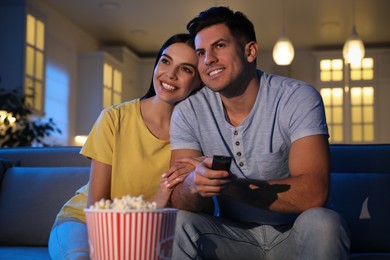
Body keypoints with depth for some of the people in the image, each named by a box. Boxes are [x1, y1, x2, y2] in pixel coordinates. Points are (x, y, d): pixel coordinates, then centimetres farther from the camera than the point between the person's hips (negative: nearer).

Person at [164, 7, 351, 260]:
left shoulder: (298, 98, -14)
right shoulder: (188, 112, -5)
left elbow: (313, 194, -25)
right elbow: (179, 202, -11)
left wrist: (229, 184, -34)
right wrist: (195, 183, -35)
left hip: (293, 236, -1)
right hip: (234, 235, 2)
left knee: (322, 222, -32)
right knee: (179, 224, -26)